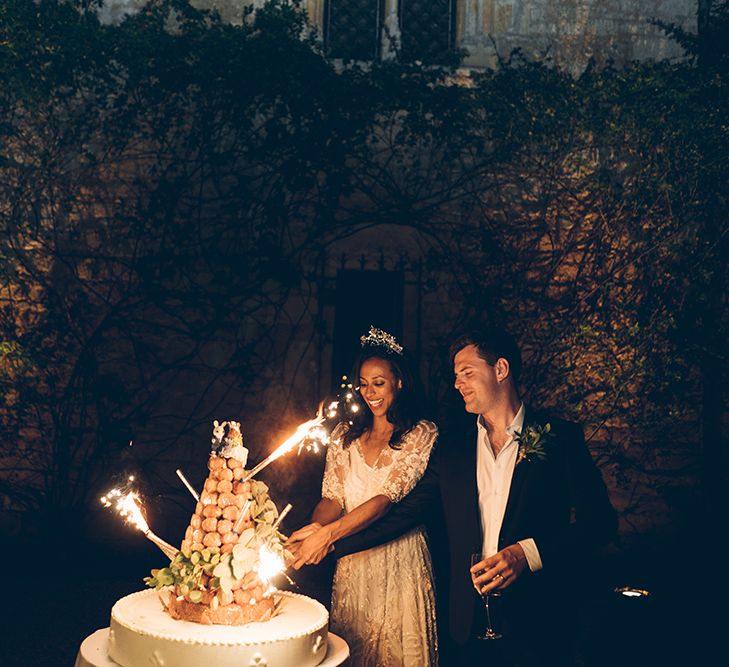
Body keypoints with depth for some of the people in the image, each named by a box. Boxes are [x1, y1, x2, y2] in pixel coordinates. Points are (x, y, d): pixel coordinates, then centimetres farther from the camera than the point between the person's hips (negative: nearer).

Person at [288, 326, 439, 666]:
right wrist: (312, 530, -18)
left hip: (400, 563, -4)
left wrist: (328, 534, -26)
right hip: (352, 565, 4)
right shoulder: (344, 437, 10)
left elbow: (388, 497, -16)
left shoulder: (421, 435, -5)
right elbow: (332, 498, 5)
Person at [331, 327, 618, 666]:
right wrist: (331, 542, 1)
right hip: (467, 621, 3)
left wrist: (528, 553, -20)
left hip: (537, 622, -3)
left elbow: (600, 520, -7)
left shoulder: (561, 437, -4)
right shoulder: (452, 444, 6)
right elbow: (405, 512, 7)